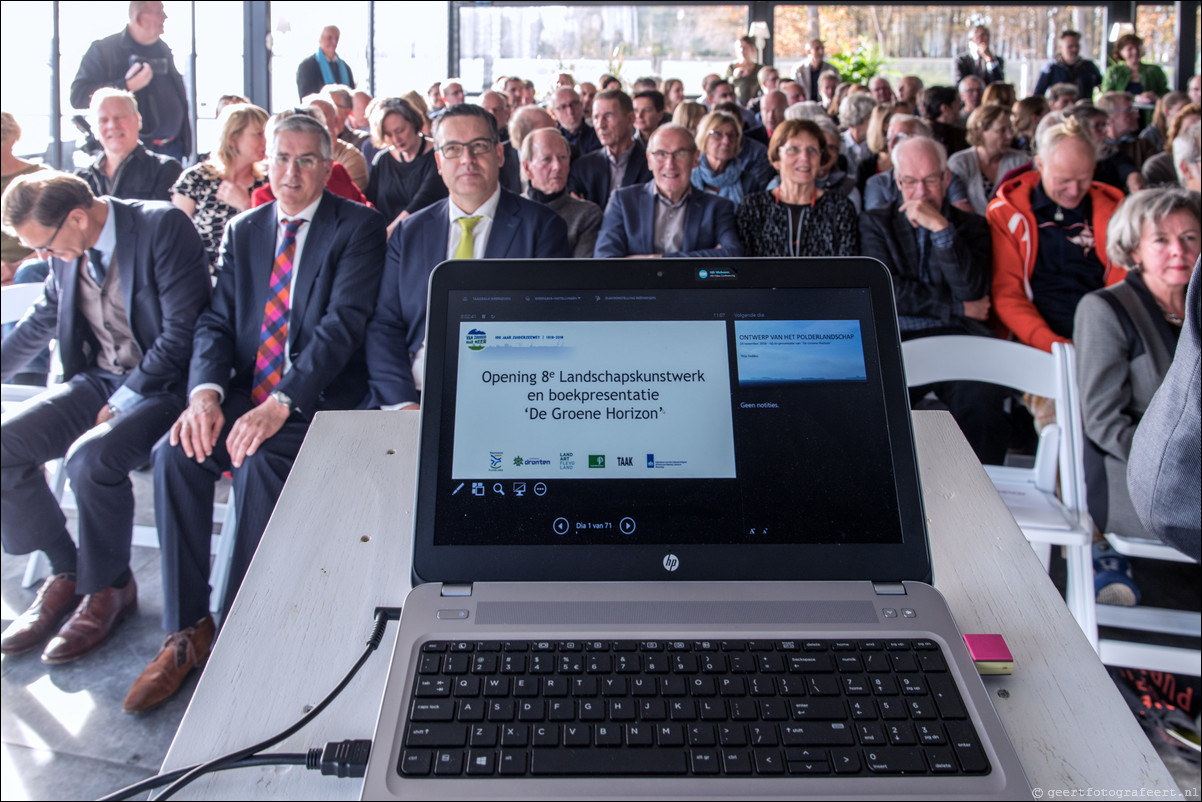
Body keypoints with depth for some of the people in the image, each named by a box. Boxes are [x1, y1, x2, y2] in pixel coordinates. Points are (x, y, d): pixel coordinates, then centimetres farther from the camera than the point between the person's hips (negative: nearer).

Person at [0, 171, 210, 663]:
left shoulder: (163, 226, -16)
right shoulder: (66, 250, 5)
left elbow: (182, 330, -18)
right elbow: (42, 322, 23)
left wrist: (123, 401, -17)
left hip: (160, 383, -7)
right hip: (97, 379, 7)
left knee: (91, 457, -30)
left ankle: (111, 589, -5)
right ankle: (66, 572, 7)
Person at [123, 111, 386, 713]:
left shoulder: (358, 227, -1)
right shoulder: (244, 231, 16)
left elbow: (343, 324, -14)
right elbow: (216, 322, 8)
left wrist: (281, 403, -26)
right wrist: (205, 391, -14)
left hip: (320, 399, -5)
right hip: (246, 394, 5)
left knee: (259, 462, -32)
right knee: (175, 454, -21)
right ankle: (187, 632, -10)